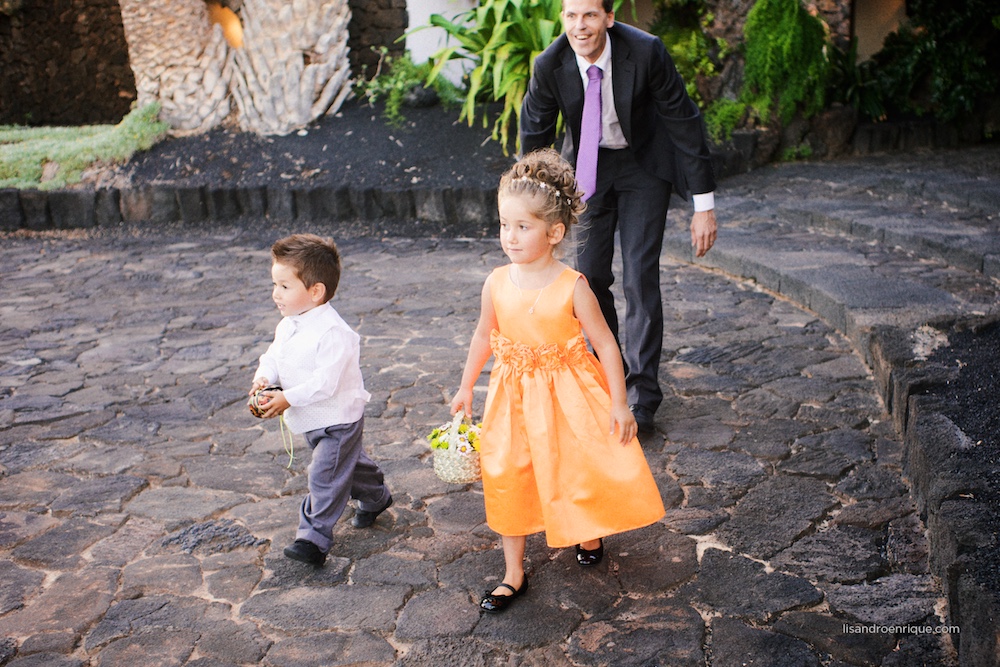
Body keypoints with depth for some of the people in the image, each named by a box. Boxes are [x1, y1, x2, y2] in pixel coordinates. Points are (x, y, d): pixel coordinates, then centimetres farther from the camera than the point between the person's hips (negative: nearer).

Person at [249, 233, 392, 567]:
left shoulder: (332, 331, -29)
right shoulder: (287, 326, 1)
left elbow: (326, 380, -32)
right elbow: (273, 356, 9)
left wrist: (288, 398, -30)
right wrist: (263, 379, -12)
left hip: (338, 418, -9)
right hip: (311, 418, 9)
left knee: (325, 476, -8)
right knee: (348, 461, 26)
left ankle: (314, 538, 0)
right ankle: (375, 497, 48)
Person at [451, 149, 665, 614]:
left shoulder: (572, 287, -18)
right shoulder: (497, 283, -8)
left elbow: (606, 344, -11)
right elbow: (484, 337, 9)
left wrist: (619, 403, -11)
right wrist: (466, 387, 17)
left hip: (569, 392, -3)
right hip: (514, 395, 3)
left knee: (582, 467, 8)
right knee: (508, 478, 7)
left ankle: (589, 534, 44)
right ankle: (513, 573, 24)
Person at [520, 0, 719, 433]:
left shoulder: (646, 52, -27)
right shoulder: (549, 65, -19)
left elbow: (684, 120, -20)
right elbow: (534, 137, -6)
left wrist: (704, 204, -20)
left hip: (644, 164, -3)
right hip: (588, 165, 3)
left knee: (640, 278, -10)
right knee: (590, 275, 3)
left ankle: (641, 396, 0)